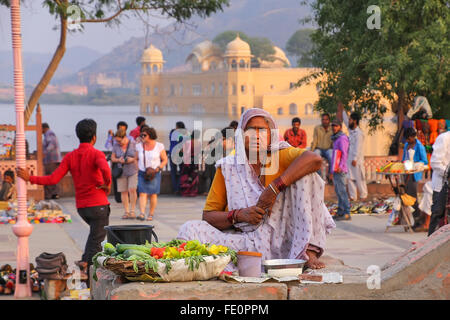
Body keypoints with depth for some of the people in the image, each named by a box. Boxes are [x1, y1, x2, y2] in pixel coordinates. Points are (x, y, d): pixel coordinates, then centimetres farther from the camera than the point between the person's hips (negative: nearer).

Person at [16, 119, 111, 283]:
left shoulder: (70, 157, 3)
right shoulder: (97, 154, -12)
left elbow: (53, 179, -6)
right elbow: (105, 168, -36)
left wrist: (29, 178, 2)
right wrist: (108, 184, -17)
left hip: (81, 207, 6)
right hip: (98, 205, -6)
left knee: (97, 231, 29)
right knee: (96, 241, 0)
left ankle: (86, 261, 18)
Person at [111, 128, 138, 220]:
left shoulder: (133, 144, -6)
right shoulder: (116, 146, 1)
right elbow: (112, 158, 5)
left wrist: (133, 159, -20)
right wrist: (118, 160, -15)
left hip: (133, 170, -3)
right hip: (121, 171, 3)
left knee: (132, 189, -14)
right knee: (123, 192, 0)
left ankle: (133, 210, -4)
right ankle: (126, 212, 7)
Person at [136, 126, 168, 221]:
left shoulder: (159, 146, -3)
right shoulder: (139, 146, 5)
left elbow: (165, 160, 3)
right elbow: (136, 159, 15)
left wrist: (158, 168, -11)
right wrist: (137, 169, 1)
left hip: (155, 174, -2)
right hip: (142, 173, 2)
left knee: (153, 194, 1)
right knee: (142, 193, -11)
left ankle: (151, 214, 12)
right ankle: (142, 214, -19)